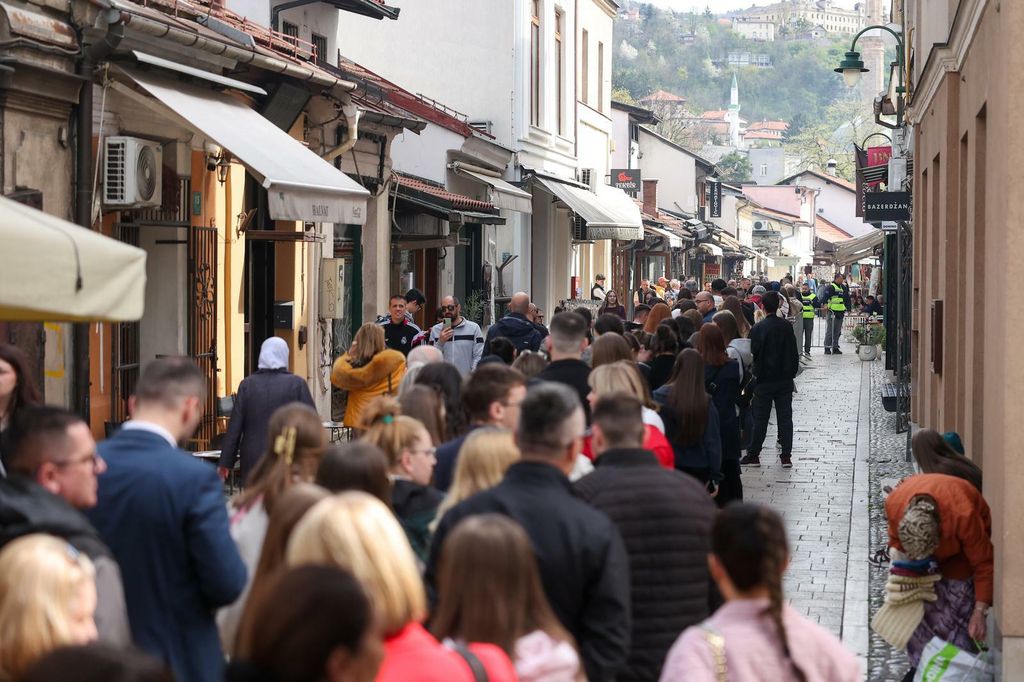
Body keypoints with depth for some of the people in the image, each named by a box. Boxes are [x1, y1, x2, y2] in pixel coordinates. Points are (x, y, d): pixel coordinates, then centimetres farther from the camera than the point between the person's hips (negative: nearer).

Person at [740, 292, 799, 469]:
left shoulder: (757, 329, -12)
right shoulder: (787, 327, -2)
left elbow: (753, 355, -9)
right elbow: (794, 353, 4)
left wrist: (754, 376, 0)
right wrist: (791, 374, 14)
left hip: (764, 381, -3)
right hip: (785, 380, 3)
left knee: (760, 419, 4)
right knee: (785, 417, 7)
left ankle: (753, 455, 10)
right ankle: (786, 456, 7)